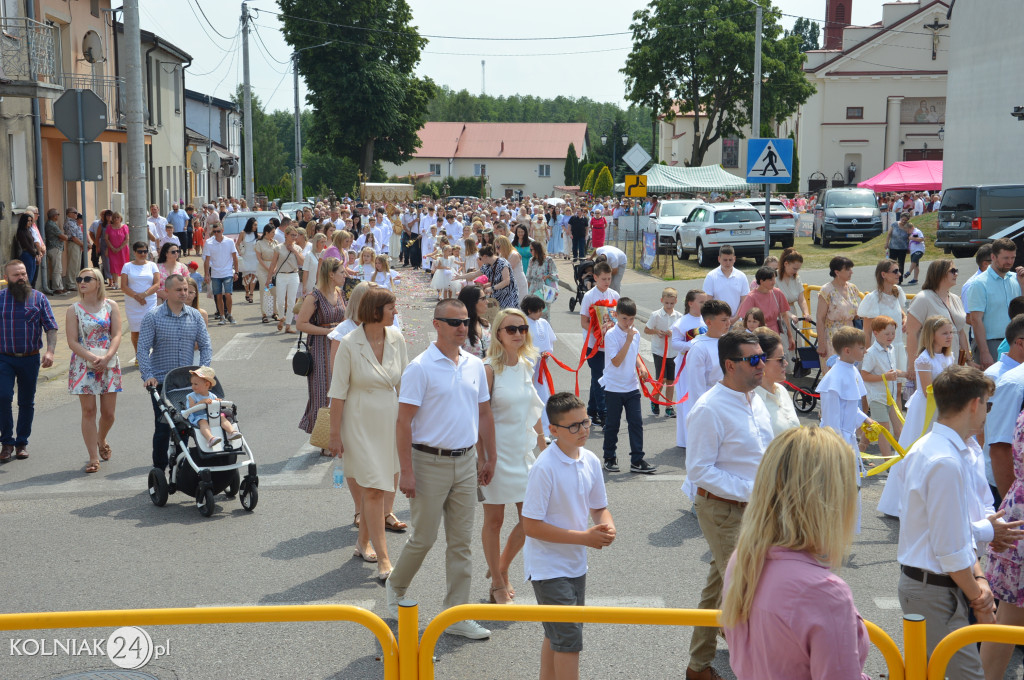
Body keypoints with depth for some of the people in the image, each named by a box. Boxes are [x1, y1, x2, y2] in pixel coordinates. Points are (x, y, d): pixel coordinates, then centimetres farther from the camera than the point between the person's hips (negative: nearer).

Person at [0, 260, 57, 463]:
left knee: (26, 402, 7)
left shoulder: (38, 298, 2)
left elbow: (51, 328, 0)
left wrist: (50, 351, -15)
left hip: (30, 358, 1)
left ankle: (22, 442, 20)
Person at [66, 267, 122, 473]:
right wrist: (92, 358, -18)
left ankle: (101, 440, 36)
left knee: (108, 412, 4)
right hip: (83, 365, -1)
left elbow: (117, 335, -2)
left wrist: (106, 358, -18)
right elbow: (72, 341, -5)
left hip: (109, 364, 1)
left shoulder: (111, 306, 4)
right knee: (88, 411, -3)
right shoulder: (74, 310, 1)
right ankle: (93, 458, 5)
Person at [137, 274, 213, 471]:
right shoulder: (152, 316, -3)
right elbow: (143, 348, -6)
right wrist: (148, 375, -17)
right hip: (161, 381, -3)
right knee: (163, 428, -3)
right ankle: (159, 469, 11)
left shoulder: (195, 316, 6)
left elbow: (205, 345, 6)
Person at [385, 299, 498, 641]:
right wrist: (406, 471, -16)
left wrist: (490, 458, 15)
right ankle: (396, 587, 31)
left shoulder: (475, 366, 7)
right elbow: (404, 422, -12)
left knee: (461, 541, 7)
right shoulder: (420, 367, -11)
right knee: (424, 538, 3)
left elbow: (484, 413, 16)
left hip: (466, 463, 5)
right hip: (430, 463, -5)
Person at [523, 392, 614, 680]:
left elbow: (599, 507, 12)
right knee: (569, 638, -8)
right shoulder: (545, 468, -22)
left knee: (556, 635, 20)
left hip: (576, 564, 7)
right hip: (548, 567, -7)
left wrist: (606, 526, -12)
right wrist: (584, 537, -22)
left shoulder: (590, 461, -1)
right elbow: (531, 525, -22)